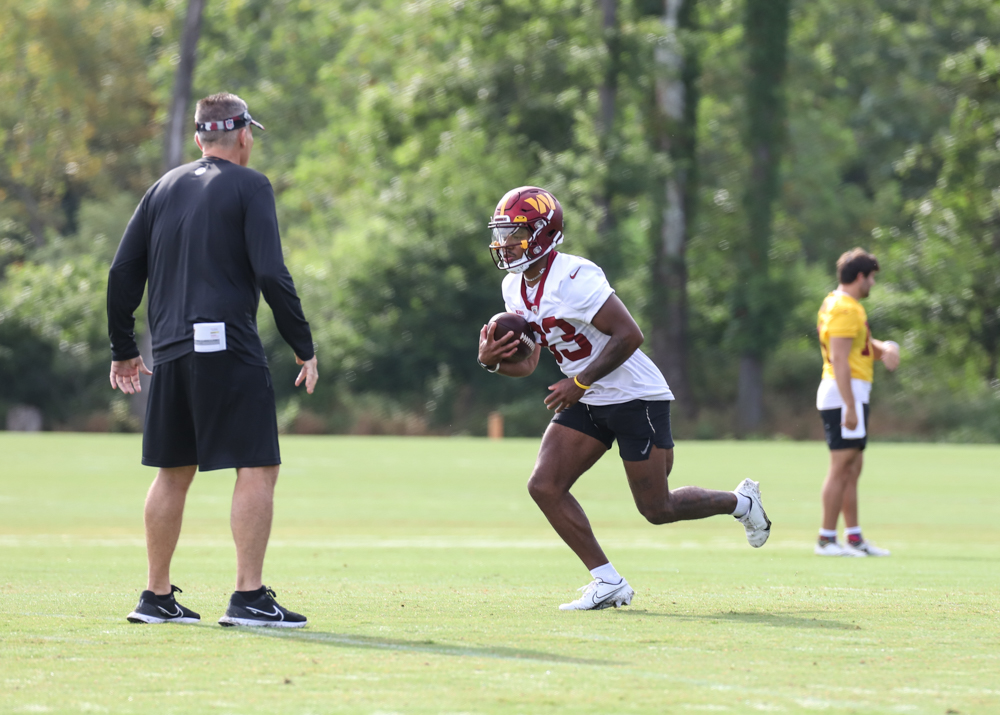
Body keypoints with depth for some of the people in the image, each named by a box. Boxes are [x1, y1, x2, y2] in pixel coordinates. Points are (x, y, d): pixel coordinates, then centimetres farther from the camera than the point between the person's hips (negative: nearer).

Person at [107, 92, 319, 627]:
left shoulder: (165, 187, 15)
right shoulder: (249, 187, -2)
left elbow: (123, 273, 12)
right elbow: (271, 275, -10)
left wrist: (123, 350, 20)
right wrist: (304, 347, -4)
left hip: (170, 353, 6)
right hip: (228, 349, -6)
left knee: (173, 472, 14)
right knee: (257, 468, -5)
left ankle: (157, 598, 17)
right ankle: (248, 597, -12)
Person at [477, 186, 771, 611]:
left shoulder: (574, 278, -24)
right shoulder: (515, 288, 4)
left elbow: (629, 335, -26)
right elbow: (526, 363, 9)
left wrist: (580, 382, -26)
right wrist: (492, 361, -13)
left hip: (635, 397, -8)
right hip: (587, 404, 8)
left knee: (657, 509, -1)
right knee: (544, 486, -7)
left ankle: (741, 502, 27)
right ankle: (607, 582, -1)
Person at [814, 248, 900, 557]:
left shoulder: (838, 303, 17)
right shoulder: (844, 309, -15)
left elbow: (863, 343, 25)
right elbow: (839, 360, -21)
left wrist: (884, 348, 2)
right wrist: (850, 407, -25)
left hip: (849, 394, 11)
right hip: (846, 393, -11)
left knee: (852, 469, 13)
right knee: (842, 467, -9)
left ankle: (854, 537, 16)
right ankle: (826, 540, -8)